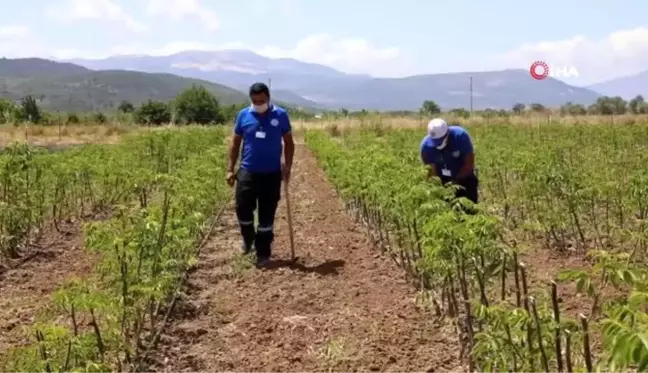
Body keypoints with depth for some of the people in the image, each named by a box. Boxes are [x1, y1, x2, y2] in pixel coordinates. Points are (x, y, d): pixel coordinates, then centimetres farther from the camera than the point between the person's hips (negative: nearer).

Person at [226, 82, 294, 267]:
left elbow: (288, 142, 5)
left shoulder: (280, 115, -2)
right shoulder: (243, 115, 1)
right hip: (247, 172, 1)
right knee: (243, 208, -6)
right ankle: (248, 239, 23)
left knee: (267, 215, 4)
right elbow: (235, 143, 8)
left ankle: (263, 253, 15)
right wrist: (230, 169, 3)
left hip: (272, 174, -1)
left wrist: (288, 166, -5)